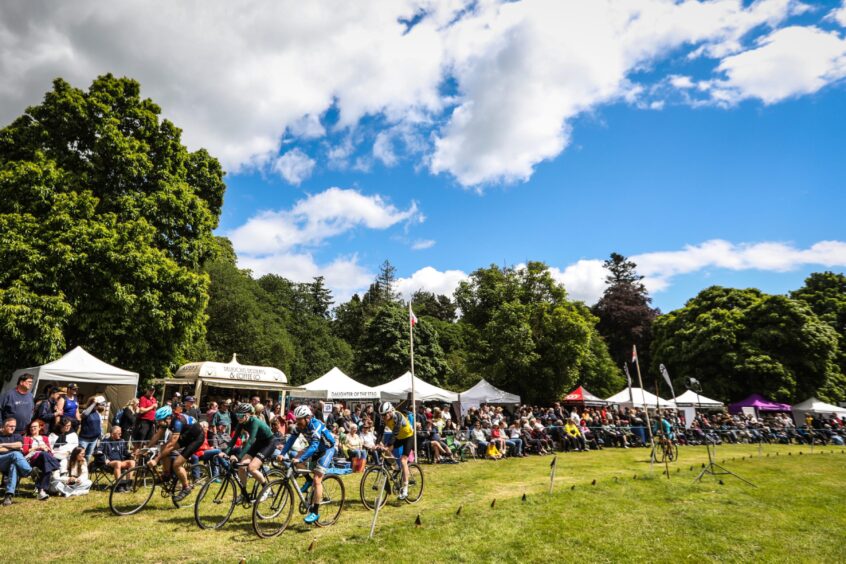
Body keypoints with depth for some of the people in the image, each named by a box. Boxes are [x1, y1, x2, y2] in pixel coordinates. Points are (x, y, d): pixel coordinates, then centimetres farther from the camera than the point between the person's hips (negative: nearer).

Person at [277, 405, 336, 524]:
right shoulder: (298, 425, -13)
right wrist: (282, 454, -29)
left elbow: (314, 446, -42)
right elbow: (291, 439, -16)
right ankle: (309, 480, 9)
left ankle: (315, 512, -4)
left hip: (327, 449, -7)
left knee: (317, 480, -15)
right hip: (314, 447, 7)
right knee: (296, 460, -15)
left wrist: (300, 459, -50)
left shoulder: (316, 425, -34)